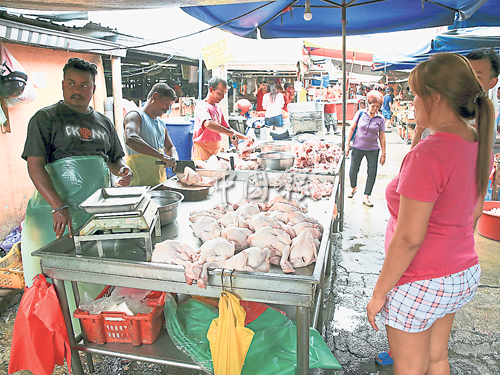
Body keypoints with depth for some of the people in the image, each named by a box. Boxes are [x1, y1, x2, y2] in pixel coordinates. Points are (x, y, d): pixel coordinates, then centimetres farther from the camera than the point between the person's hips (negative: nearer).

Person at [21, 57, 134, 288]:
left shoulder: (103, 122, 16)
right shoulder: (45, 118, 1)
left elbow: (116, 159, 24)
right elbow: (35, 165, -9)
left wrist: (122, 170, -2)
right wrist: (59, 206, -22)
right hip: (56, 204, -3)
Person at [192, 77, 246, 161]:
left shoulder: (218, 108, 15)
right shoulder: (202, 106, -12)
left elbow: (227, 128, 22)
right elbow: (208, 124, -32)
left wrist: (244, 138, 9)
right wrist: (231, 133, -35)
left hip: (216, 149, 8)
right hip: (203, 150, -7)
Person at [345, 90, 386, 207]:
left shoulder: (380, 118, -2)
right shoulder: (360, 113, -3)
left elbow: (382, 137, 1)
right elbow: (352, 129, 2)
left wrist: (383, 154, 1)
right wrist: (347, 144, 0)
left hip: (372, 149, 0)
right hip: (358, 147, 0)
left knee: (372, 172, -2)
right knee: (353, 170, 5)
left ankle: (366, 197, 9)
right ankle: (353, 188, 36)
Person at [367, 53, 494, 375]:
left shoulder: (428, 155, -28)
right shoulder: (479, 146, -1)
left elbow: (408, 238, -26)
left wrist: (379, 293, -15)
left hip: (420, 284, -8)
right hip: (464, 275, 8)